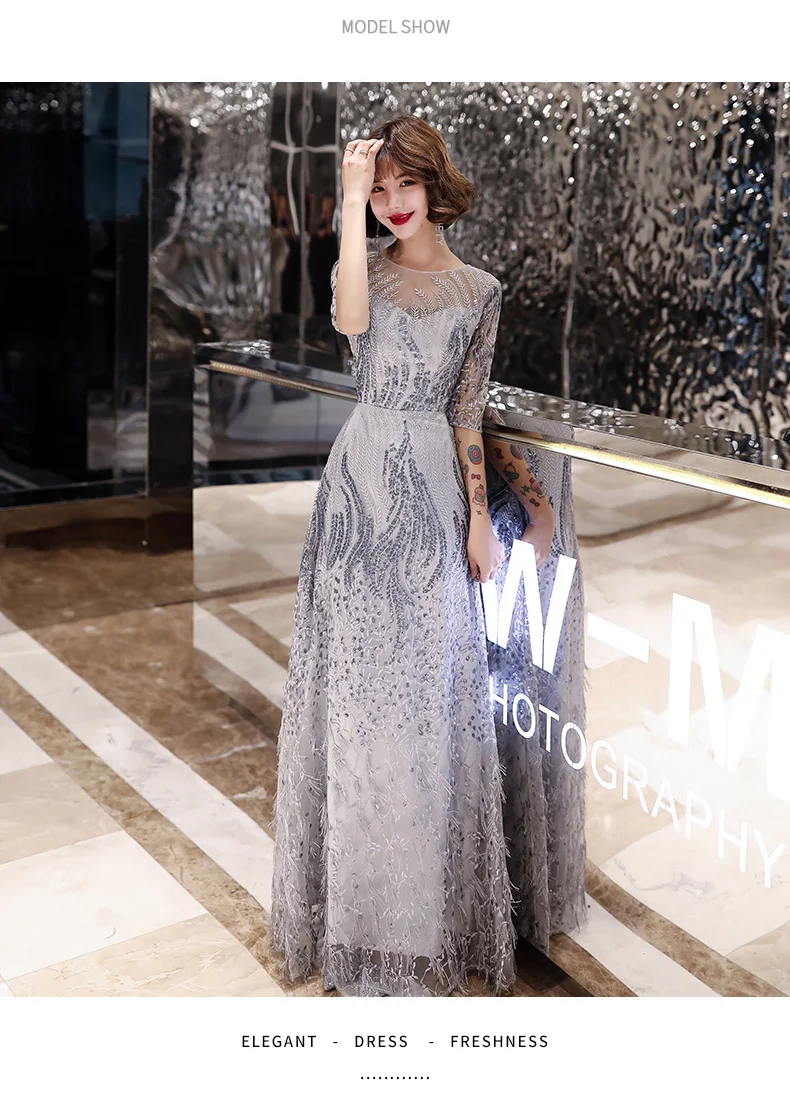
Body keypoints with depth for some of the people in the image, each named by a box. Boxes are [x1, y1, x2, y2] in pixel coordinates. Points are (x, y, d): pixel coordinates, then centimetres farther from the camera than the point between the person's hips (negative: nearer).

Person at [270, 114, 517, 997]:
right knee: (357, 676, 4)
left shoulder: (479, 290, 7)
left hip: (432, 490, 1)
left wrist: (479, 516, 5)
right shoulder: (366, 265, 3)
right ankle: (361, 901, 18)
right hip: (361, 480, 0)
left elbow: (467, 412, 8)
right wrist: (351, 198, -19)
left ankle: (431, 900, 22)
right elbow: (349, 318, -22)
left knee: (431, 683, 5)